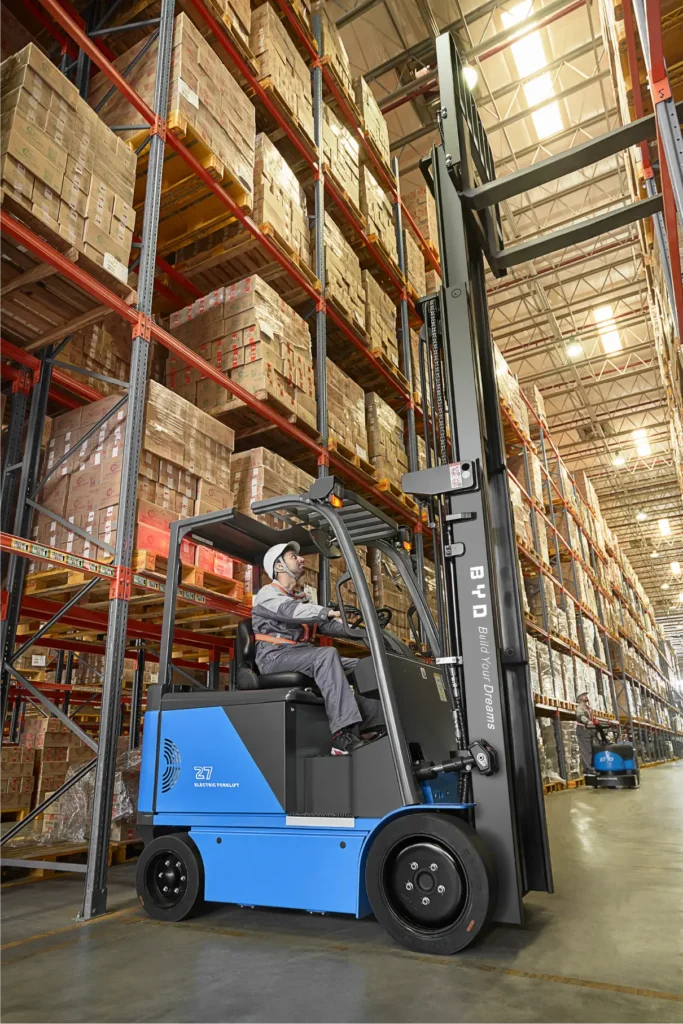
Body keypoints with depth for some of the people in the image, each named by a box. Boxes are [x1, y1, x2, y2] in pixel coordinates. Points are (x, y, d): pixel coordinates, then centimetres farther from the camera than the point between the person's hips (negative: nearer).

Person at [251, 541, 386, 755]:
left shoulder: (302, 598, 25)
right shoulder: (268, 593, 1)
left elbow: (328, 625, 14)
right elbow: (291, 611, -22)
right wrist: (329, 611, -35)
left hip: (301, 655, 8)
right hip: (276, 657, -8)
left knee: (361, 667, -8)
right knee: (327, 655, -33)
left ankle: (380, 722, -24)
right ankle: (344, 733, -41)